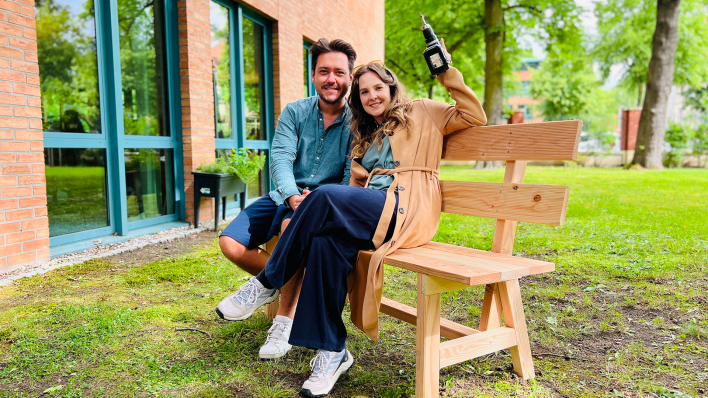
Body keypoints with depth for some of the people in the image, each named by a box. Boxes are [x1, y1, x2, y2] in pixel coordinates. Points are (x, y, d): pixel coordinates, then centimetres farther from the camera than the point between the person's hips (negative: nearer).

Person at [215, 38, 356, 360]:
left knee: (293, 225, -38)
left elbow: (353, 175, -10)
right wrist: (293, 196, -29)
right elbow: (280, 157, -9)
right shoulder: (295, 112, 4)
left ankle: (286, 319, -20)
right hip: (287, 194, 4)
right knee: (230, 243, -14)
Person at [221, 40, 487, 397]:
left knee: (326, 196, -30)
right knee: (326, 241, -29)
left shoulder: (421, 113, 16)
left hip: (409, 210, -5)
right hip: (372, 208, 6)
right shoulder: (364, 136, 31)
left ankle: (268, 282, -16)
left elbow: (474, 117, 8)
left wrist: (447, 73, 3)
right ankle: (332, 351, -20)